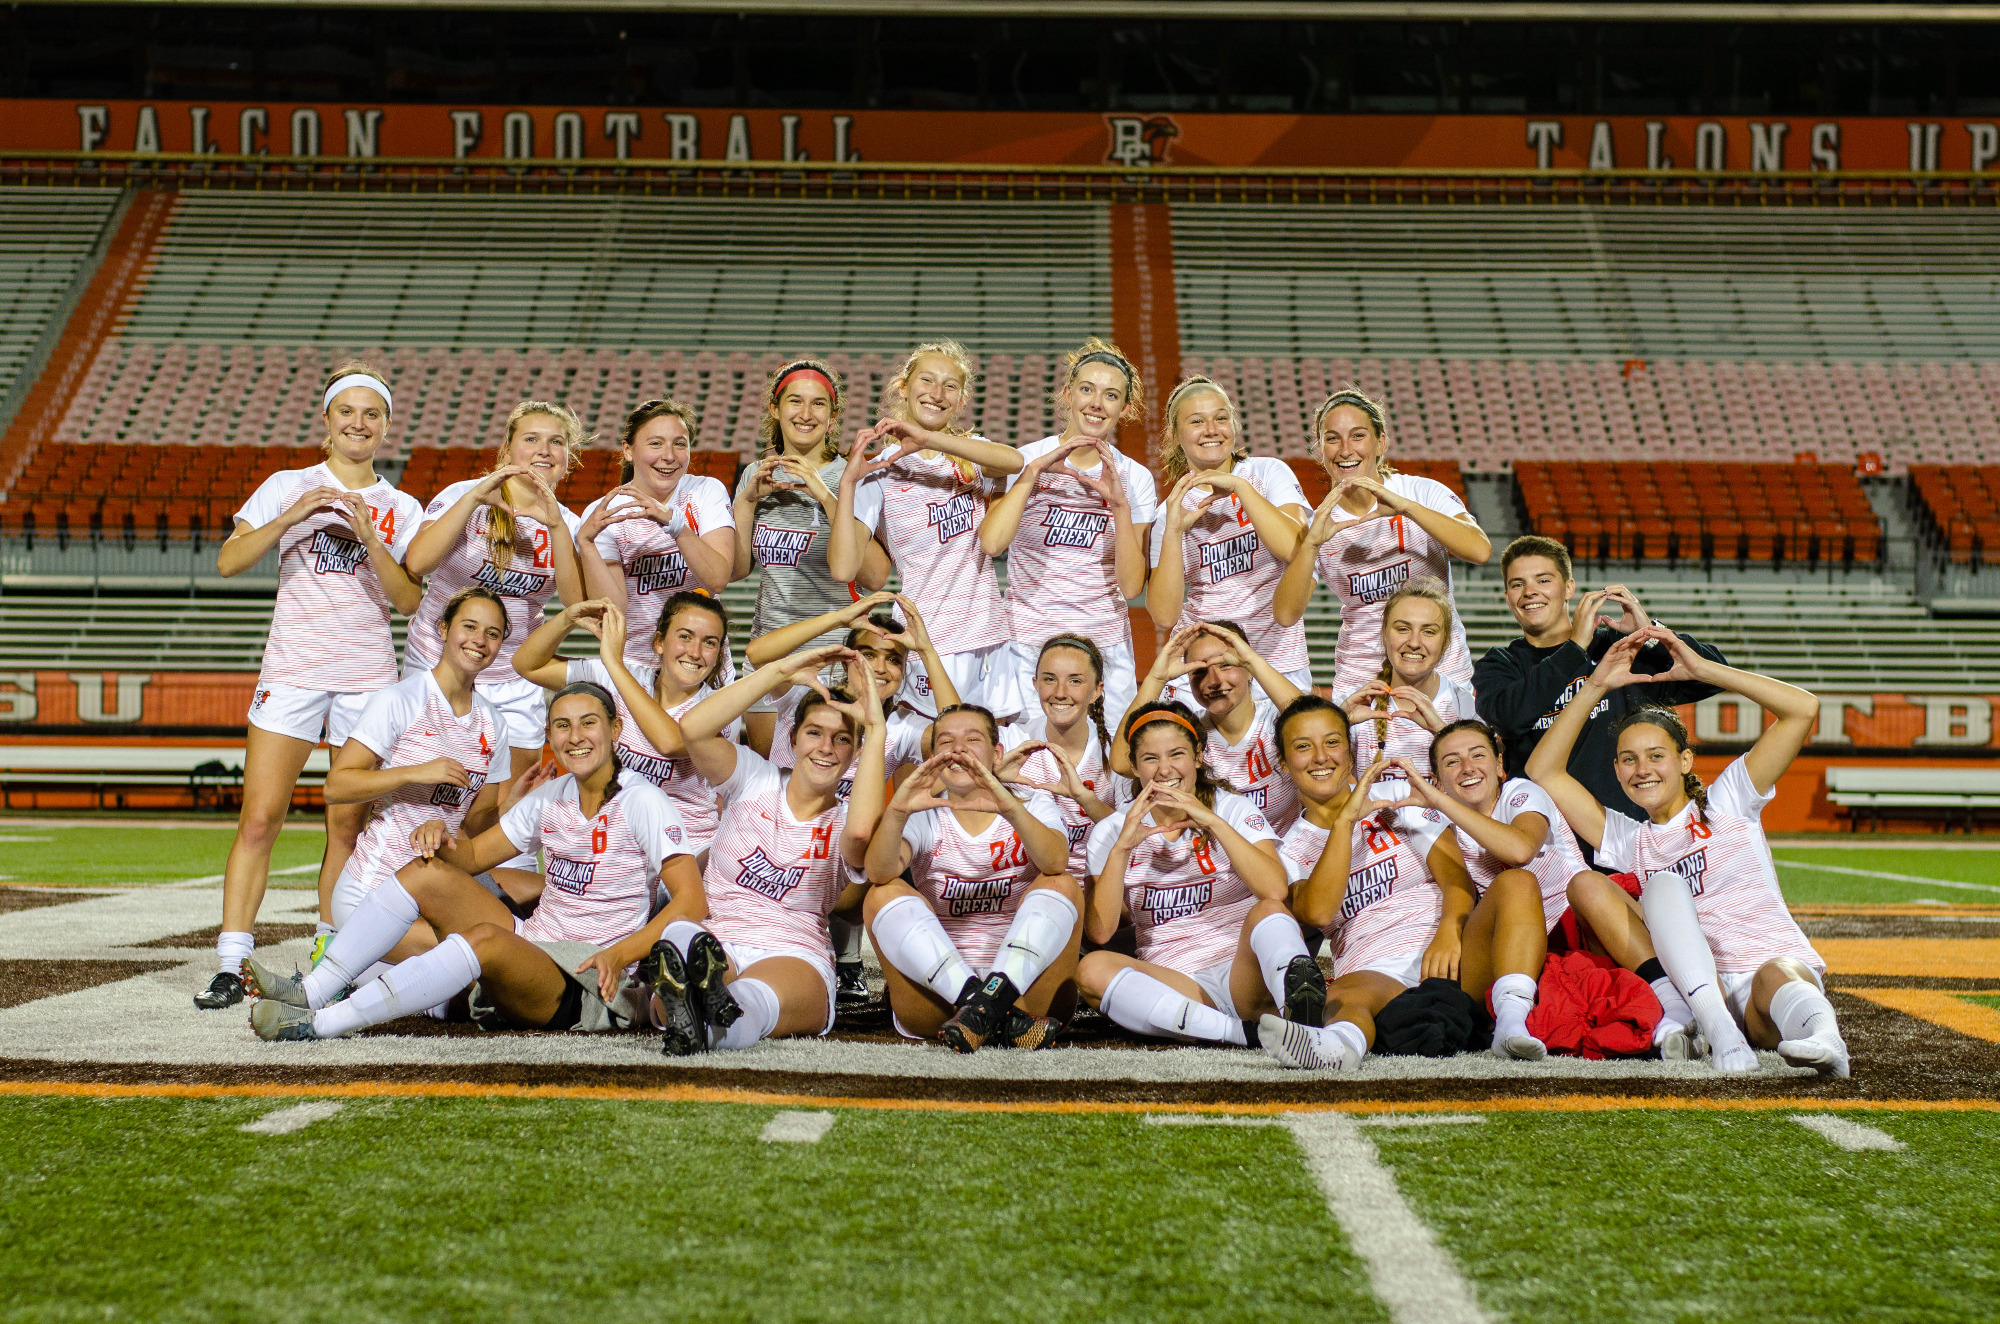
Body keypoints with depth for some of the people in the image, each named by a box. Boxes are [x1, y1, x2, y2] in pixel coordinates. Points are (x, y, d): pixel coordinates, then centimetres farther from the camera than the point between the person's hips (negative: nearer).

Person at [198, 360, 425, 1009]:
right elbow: (228, 562, -4)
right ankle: (230, 965, -6)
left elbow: (409, 600, -2)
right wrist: (291, 516, -16)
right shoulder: (287, 486, 7)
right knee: (260, 817, -8)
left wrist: (368, 537, -14)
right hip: (291, 669, -1)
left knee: (348, 824, 2)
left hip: (368, 678, 1)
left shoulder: (401, 509, 9)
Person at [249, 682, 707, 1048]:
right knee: (427, 872, -8)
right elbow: (471, 856, 13)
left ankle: (320, 1023, -32)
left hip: (591, 983, -7)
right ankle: (312, 991, -11)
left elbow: (692, 902, -18)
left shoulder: (642, 802, -10)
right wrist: (443, 836, -10)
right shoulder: (551, 796, 9)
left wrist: (620, 954, -29)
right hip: (532, 944, 7)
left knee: (485, 937, -34)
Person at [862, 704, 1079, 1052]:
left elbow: (1055, 862, -19)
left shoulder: (1033, 806, 8)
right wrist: (896, 812, -35)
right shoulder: (925, 818, 9)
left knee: (1062, 885, -20)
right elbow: (880, 872, -15)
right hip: (937, 990, 1)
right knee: (884, 893, -20)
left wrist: (1011, 808, -38)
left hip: (1026, 981, -1)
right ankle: (1004, 1018, -36)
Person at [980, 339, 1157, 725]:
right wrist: (1034, 472, -21)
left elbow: (1131, 587, -7)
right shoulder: (1025, 461, -2)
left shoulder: (1135, 478, 3)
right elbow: (991, 544, -19)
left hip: (1105, 648, 1)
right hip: (1026, 645, -1)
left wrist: (1119, 504, -16)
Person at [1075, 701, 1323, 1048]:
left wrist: (1213, 822, -19)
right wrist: (1122, 847, -13)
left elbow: (1275, 892, -14)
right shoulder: (1111, 832, 10)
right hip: (1174, 986, 1)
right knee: (1092, 969, -28)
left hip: (1244, 974, -1)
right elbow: (1099, 932, -3)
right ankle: (1252, 1031, -39)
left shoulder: (1233, 809, 5)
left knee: (1267, 911, -30)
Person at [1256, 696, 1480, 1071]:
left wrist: (1449, 932, -21)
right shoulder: (1293, 850, 16)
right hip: (1371, 969, -1)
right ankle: (1340, 1041, -72)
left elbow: (1457, 878, 3)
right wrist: (1345, 820, -10)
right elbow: (1318, 913, -7)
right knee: (1343, 997, -39)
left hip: (1439, 948, 2)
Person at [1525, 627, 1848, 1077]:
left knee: (1775, 977, -36)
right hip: (1703, 989, 2)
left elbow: (1803, 708, 3)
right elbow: (1543, 771, 15)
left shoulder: (1727, 803, 12)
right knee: (1663, 885, -22)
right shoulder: (1628, 841, 20)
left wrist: (1702, 668, 2)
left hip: (1786, 964, -1)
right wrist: (1596, 686, 11)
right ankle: (1718, 1030, -42)